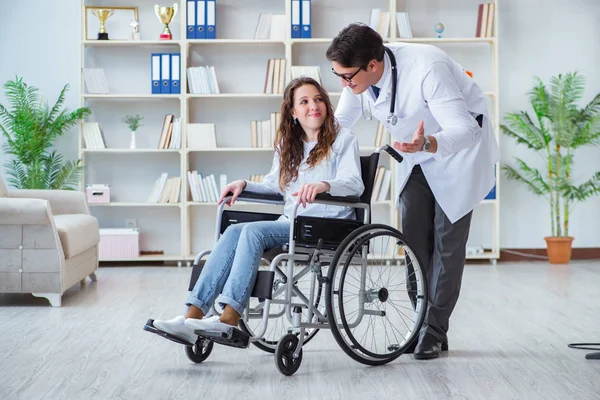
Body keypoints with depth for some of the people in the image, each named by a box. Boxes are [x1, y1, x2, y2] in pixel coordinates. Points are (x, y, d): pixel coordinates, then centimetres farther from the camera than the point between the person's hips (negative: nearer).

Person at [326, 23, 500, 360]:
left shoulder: (426, 69, -37)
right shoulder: (358, 76, -17)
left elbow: (465, 129, -40)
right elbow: (337, 125, 0)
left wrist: (427, 144, -59)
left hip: (460, 149, -6)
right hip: (417, 155, 6)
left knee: (447, 242, -4)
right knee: (414, 241, 3)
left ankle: (436, 331, 4)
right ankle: (420, 322, 12)